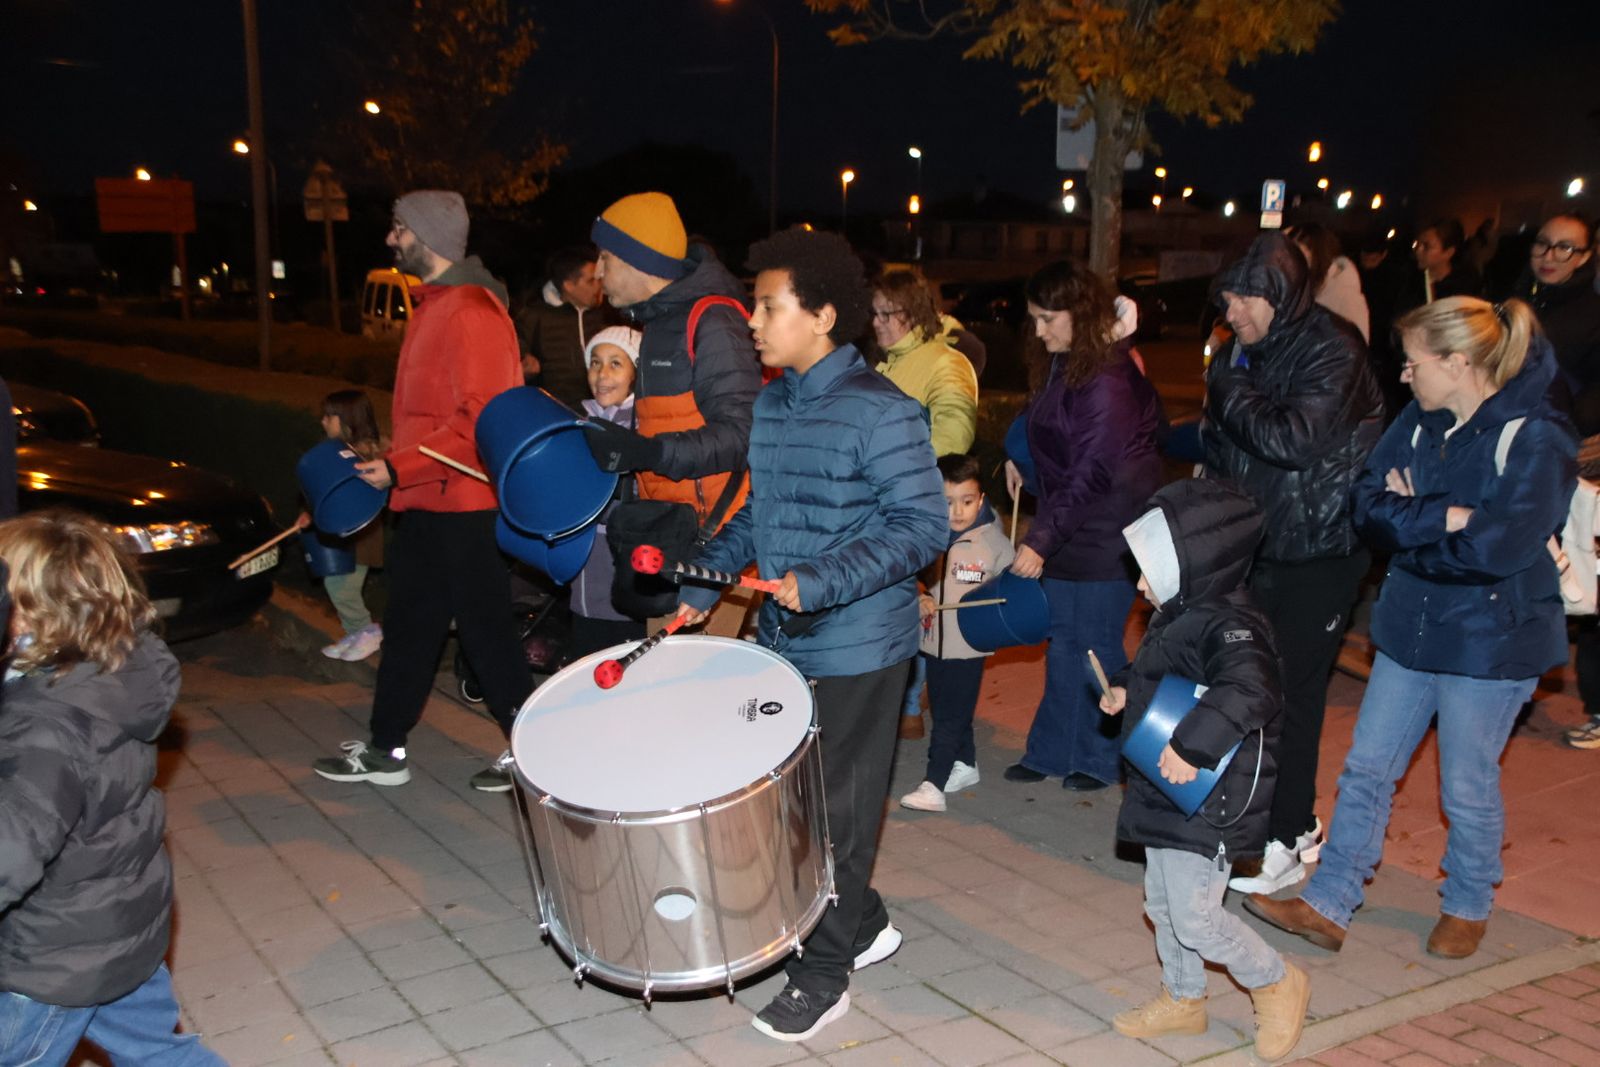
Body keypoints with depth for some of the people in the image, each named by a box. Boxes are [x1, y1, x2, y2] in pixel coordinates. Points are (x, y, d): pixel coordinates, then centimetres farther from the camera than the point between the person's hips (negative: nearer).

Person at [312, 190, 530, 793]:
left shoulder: (471, 312, -18)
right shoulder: (432, 306, 14)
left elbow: (480, 422, -24)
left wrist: (400, 468, -23)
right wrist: (396, 466, 21)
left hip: (464, 503, -10)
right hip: (426, 500, 10)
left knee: (484, 630, -1)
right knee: (409, 624, 16)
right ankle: (386, 750, 28)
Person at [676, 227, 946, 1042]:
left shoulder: (879, 411, -16)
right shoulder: (768, 405, 8)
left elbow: (924, 526, -19)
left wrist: (822, 582, -27)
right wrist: (702, 585, 9)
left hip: (858, 649, -8)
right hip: (783, 642, 8)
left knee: (835, 812, 4)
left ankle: (823, 974, 20)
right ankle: (865, 926, 36)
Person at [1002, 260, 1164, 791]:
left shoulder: (1106, 381, -21)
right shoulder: (1061, 366, 8)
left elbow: (1091, 476, -25)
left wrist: (1042, 539, -26)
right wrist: (1018, 457, 5)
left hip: (1105, 537, -9)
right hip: (1070, 530, 9)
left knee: (1095, 646, 3)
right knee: (1064, 642, 14)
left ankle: (1104, 757, 20)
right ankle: (1053, 751, 24)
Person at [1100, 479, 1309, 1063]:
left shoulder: (1225, 625, -24)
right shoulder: (1181, 616, 7)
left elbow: (1250, 689, -41)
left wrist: (1193, 745, -42)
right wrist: (1125, 690, 9)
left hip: (1207, 803, -10)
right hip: (1168, 795, 10)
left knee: (1196, 918, -2)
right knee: (1162, 903, 19)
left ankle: (1277, 985, 22)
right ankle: (1183, 999, 38)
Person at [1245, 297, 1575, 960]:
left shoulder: (1537, 441, -17)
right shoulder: (1420, 422, 2)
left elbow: (1499, 547, -25)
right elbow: (1369, 504, -5)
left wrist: (1409, 520, -13)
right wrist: (1443, 518, -20)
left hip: (1490, 641, -6)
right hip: (1411, 628, 6)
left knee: (1467, 788, 10)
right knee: (1366, 769, 8)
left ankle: (1467, 908, 34)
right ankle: (1326, 907, 17)